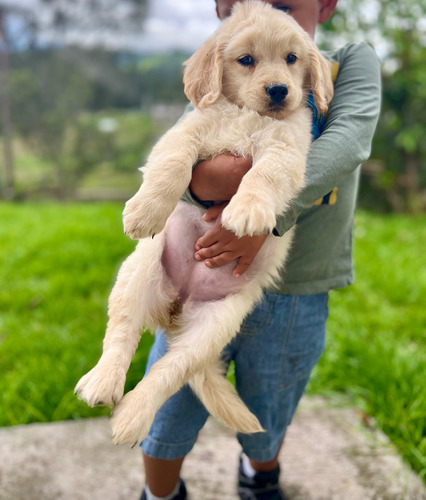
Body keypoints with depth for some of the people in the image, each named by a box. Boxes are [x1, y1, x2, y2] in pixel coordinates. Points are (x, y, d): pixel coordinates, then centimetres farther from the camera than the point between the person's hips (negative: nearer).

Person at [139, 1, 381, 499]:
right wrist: (199, 177, -36)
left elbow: (349, 139, -22)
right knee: (163, 432, 13)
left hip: (294, 298, -1)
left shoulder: (351, 64, -3)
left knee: (263, 432, 20)